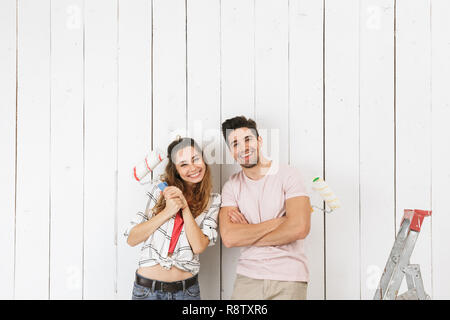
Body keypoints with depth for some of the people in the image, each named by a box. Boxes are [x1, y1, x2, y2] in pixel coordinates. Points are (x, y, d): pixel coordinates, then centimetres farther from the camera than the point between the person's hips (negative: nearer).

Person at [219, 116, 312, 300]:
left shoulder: (287, 175, -6)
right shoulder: (232, 186, 3)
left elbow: (299, 228, -19)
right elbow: (228, 238, -10)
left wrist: (247, 235, -10)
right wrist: (277, 222, -14)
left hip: (289, 279, -2)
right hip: (247, 277, 3)